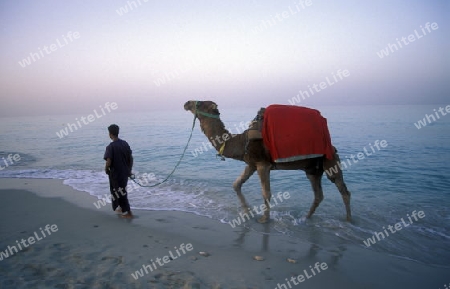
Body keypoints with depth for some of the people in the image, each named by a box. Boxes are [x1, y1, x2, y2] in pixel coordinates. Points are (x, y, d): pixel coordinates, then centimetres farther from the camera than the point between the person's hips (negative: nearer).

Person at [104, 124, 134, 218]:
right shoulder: (125, 143, 0)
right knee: (121, 191, 24)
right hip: (125, 172, 6)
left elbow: (109, 162, -22)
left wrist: (106, 169, -2)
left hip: (115, 173, -6)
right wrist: (129, 170, 13)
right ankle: (120, 208, 38)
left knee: (120, 193, 6)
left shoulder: (111, 146, -18)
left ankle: (128, 212, 11)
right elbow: (131, 158, 3)